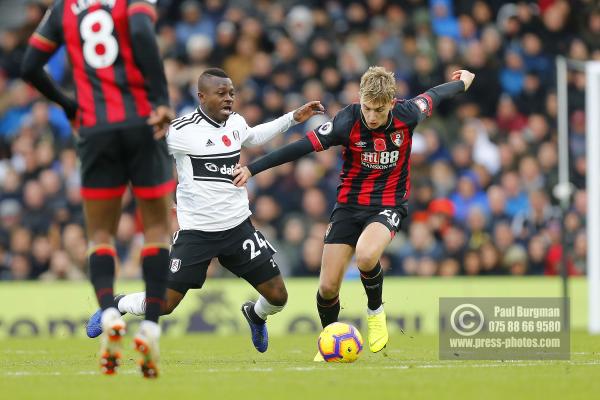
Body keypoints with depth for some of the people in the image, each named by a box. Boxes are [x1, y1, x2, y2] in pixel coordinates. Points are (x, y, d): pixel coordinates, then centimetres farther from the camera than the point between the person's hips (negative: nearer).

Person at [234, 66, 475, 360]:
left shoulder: (407, 115, -15)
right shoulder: (347, 122, -20)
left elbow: (433, 96, 7)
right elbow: (301, 147, -19)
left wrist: (461, 82, 27)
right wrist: (252, 169, -21)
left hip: (389, 204, -1)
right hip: (350, 204, 1)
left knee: (365, 256, -33)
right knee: (328, 286, -4)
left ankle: (375, 311, -2)